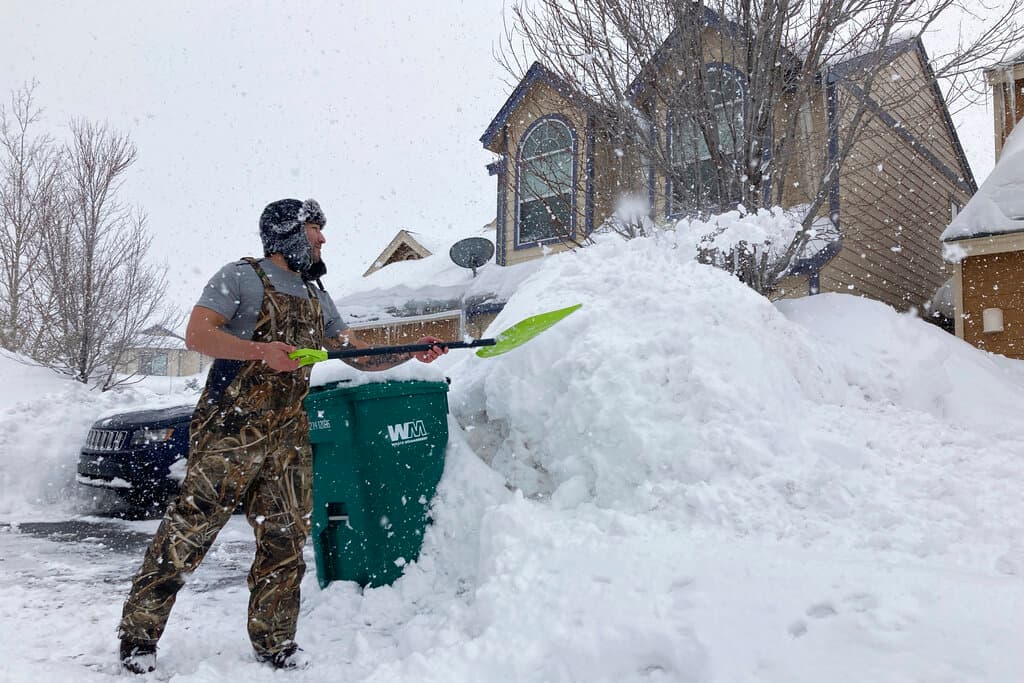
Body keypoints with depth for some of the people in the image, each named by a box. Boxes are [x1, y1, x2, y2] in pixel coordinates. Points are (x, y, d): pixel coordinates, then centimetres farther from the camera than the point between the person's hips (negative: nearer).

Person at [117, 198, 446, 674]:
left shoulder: (317, 299, 19)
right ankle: (138, 634, 13)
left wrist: (412, 353, 4)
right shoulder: (242, 276, -1)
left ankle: (274, 642, 20)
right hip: (229, 432, -6)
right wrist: (261, 351, -24)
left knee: (284, 540, 7)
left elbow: (361, 356, 19)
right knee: (188, 530, -3)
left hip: (288, 438, 6)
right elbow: (197, 334, -11)